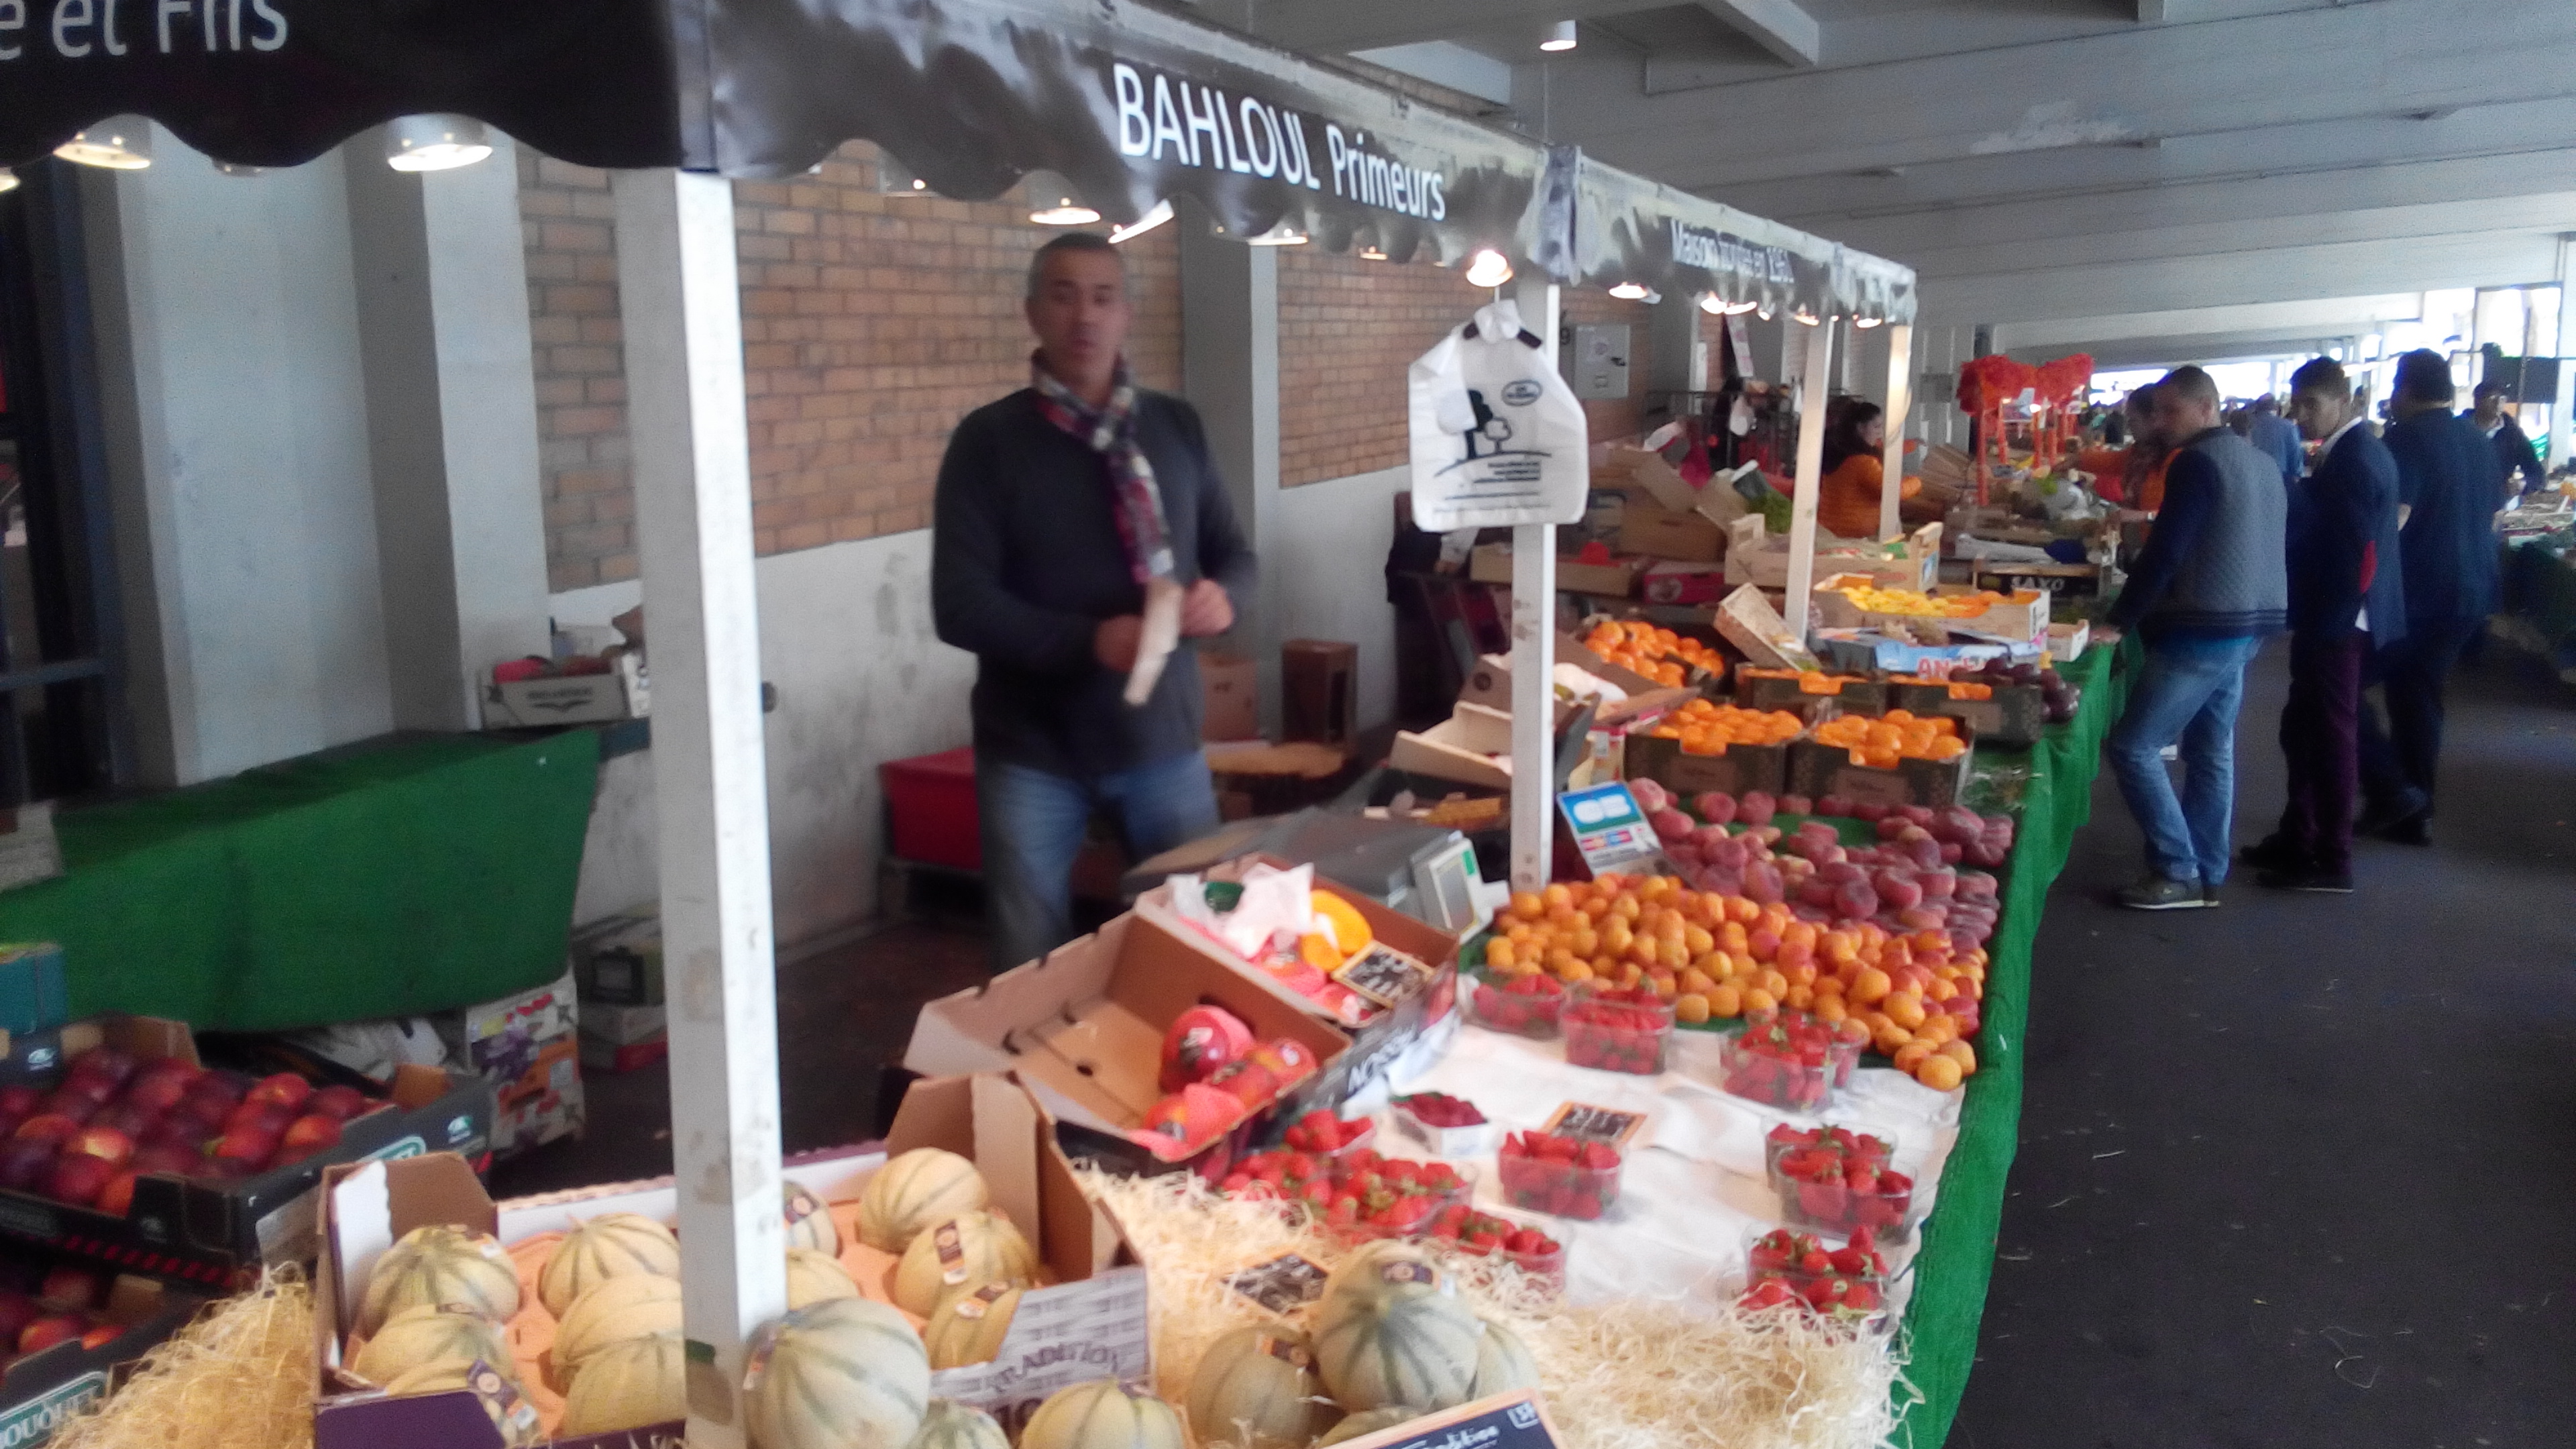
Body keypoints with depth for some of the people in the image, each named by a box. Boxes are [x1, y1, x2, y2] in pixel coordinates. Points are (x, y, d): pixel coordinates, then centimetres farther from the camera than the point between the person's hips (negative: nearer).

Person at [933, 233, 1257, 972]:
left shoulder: (1177, 426, 4)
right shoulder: (989, 439, -7)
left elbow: (1232, 551, 11)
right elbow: (960, 603, -13)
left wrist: (1223, 593, -14)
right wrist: (1088, 641, -26)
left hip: (1165, 737, 3)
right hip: (1033, 752, -2)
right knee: (1033, 971, 9)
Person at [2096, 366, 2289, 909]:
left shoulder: (2196, 462, -13)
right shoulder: (2262, 462, 15)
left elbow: (2164, 553, -19)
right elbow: (2261, 548, 20)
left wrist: (2118, 621, -13)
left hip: (2205, 628, -10)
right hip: (2247, 622, 10)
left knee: (2133, 746, -6)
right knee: (2211, 750, 13)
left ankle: (2178, 873, -4)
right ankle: (2205, 874, 17)